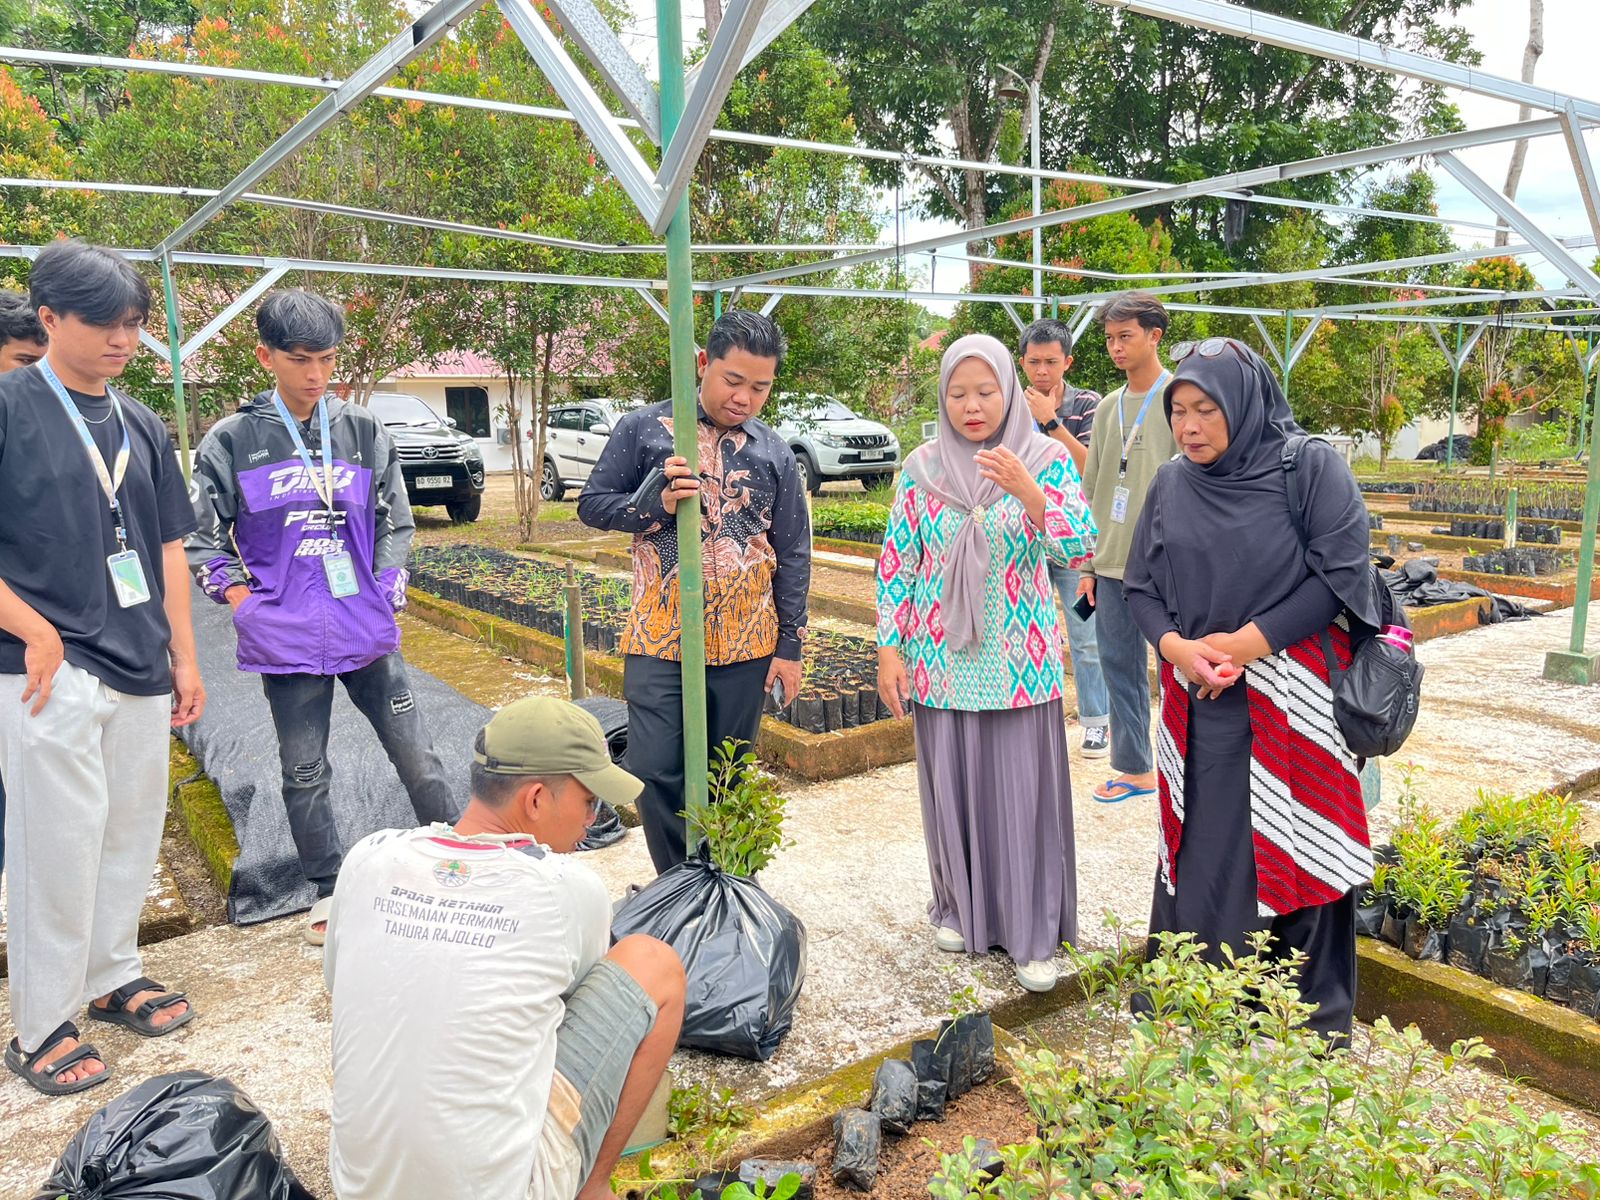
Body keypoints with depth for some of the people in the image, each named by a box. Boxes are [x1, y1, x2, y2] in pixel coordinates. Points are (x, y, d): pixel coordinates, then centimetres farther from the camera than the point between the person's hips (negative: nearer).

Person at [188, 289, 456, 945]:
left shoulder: (365, 431, 4)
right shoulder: (232, 440, -1)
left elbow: (396, 523, 11)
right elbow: (204, 537, 4)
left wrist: (385, 597, 2)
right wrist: (246, 606, -6)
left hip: (368, 634, 1)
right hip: (286, 640, -1)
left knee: (417, 757, 5)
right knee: (305, 773, 10)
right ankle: (328, 891, 26)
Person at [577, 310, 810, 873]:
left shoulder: (775, 453, 6)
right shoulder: (643, 430, 1)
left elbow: (793, 555, 8)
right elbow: (592, 505, 3)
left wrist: (790, 643, 4)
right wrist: (658, 505, -15)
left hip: (745, 645, 2)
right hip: (660, 640, -1)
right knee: (657, 772, -4)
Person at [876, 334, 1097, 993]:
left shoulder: (1047, 459, -3)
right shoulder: (922, 467, 1)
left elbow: (1080, 548, -14)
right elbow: (896, 563, 4)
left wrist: (1028, 491, -29)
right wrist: (889, 649, 0)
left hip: (1021, 665, -1)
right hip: (941, 663, 2)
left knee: (1024, 793, 2)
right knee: (951, 789, 11)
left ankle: (1033, 933, 16)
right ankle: (960, 908, 32)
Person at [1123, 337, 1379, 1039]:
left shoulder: (1312, 469, -5)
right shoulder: (1170, 485, 7)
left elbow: (1340, 573, -10)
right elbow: (1140, 586, 9)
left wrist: (1247, 642, -15)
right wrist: (1175, 645, -10)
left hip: (1293, 703, -3)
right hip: (1198, 701, 4)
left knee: (1293, 855, 4)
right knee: (1198, 852, 9)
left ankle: (1318, 1025, 22)